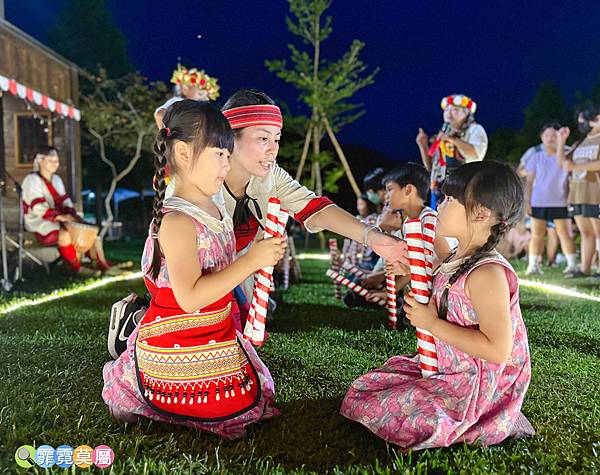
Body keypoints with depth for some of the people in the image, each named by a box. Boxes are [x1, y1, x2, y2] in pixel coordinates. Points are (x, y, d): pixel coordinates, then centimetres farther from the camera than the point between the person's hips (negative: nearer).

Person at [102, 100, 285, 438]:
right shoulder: (176, 221, -22)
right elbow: (190, 297, -29)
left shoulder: (217, 210, 6)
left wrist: (265, 254, 5)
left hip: (219, 335, 9)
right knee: (233, 408, -6)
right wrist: (252, 261, -28)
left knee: (255, 396, 12)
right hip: (179, 349, -9)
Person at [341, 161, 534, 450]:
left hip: (477, 389, -9)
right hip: (447, 370, 9)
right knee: (367, 388, 15)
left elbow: (498, 349, -30)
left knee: (372, 408, -8)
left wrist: (431, 323, -24)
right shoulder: (458, 260, 3)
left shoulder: (487, 273, -26)